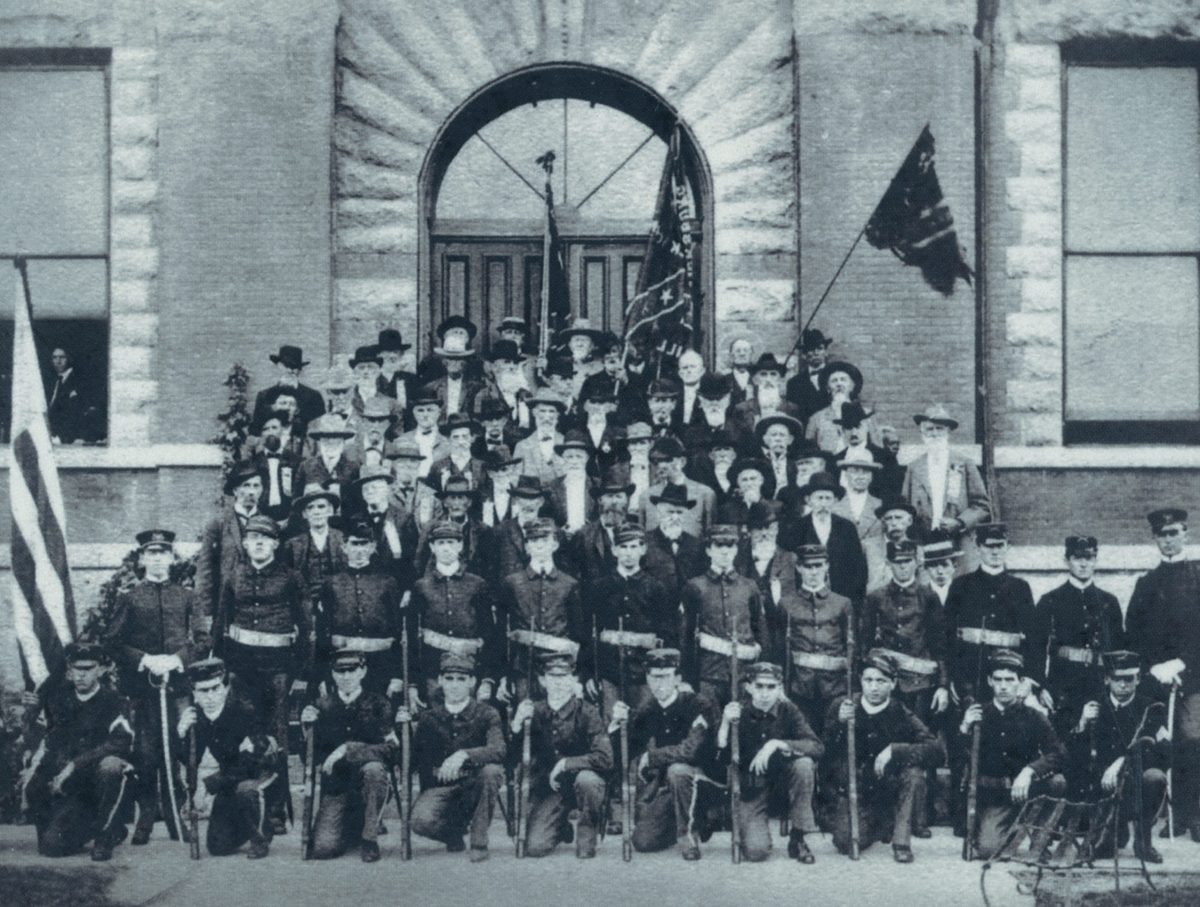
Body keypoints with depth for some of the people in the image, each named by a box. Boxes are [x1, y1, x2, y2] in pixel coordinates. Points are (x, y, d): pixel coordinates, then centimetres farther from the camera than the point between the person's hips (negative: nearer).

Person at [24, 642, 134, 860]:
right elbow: (47, 742, 19)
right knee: (51, 846, -15)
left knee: (109, 766, -39)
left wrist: (75, 765, -24)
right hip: (70, 788, 4)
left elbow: (122, 742, -22)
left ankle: (105, 836, -17)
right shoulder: (58, 697, 6)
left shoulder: (111, 700, -7)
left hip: (98, 777, -4)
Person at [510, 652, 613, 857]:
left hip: (580, 778, -2)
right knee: (534, 847, -15)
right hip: (547, 786, 2)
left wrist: (565, 763, -25)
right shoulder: (535, 712, -3)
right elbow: (514, 758, -2)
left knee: (587, 779, -38)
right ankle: (562, 828, 23)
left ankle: (587, 836, -9)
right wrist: (517, 724, -19)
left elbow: (604, 759, -21)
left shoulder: (586, 713, -13)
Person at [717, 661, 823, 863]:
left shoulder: (787, 711, -8)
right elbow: (720, 759, -14)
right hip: (750, 788, -2)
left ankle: (797, 839, -13)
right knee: (756, 851, -22)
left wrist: (776, 744, -33)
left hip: (782, 782, 2)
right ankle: (751, 830, 17)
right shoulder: (737, 711, -9)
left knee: (804, 764, -30)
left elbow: (817, 747, -21)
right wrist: (725, 723, -28)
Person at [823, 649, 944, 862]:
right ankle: (882, 826, 16)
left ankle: (901, 842, -12)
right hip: (852, 789, 1)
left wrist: (894, 750, -31)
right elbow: (824, 753, -9)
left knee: (914, 771, -29)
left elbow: (935, 750, -20)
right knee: (847, 843, -21)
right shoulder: (840, 708, -7)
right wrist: (839, 723, -26)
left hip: (890, 792, -1)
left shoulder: (901, 714, -10)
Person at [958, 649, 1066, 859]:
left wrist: (1029, 771, -31)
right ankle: (977, 829, 13)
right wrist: (964, 729, -15)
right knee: (988, 849, -24)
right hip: (992, 797, 0)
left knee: (1056, 782, -30)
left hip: (1025, 794, 0)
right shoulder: (978, 714, 4)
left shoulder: (1033, 718, 0)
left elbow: (1059, 755, -14)